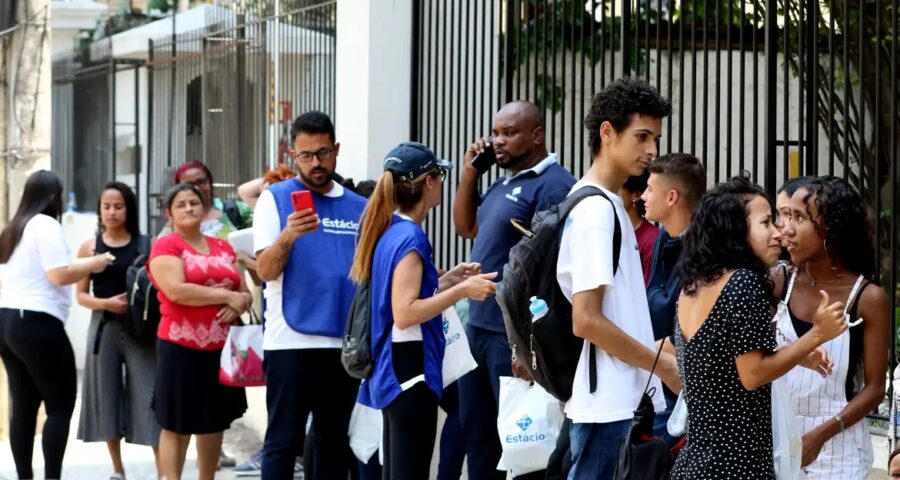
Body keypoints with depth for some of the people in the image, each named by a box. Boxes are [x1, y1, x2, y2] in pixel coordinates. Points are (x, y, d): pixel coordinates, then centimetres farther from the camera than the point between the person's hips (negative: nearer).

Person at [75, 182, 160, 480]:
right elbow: (81, 295, 4)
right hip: (104, 328, 2)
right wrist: (107, 303, -12)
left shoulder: (146, 245, 2)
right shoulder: (90, 247, 4)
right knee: (107, 395, 6)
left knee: (148, 395, -6)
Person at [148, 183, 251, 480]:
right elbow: (177, 291, -19)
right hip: (181, 349, -6)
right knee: (177, 426, -3)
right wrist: (227, 296, -14)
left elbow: (245, 292, 17)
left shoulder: (223, 248, 14)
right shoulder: (165, 247, -4)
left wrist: (239, 305, -8)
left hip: (221, 349, 6)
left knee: (215, 423, 13)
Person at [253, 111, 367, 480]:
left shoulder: (359, 207, 11)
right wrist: (288, 235, -28)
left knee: (335, 441, 10)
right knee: (283, 440, -3)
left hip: (346, 342, 4)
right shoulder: (276, 198, 0)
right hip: (291, 340, -4)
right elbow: (265, 270, -9)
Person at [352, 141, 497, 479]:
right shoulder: (410, 237, -16)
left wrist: (449, 279, 16)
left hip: (392, 369, 10)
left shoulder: (389, 231, 12)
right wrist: (462, 291, -20)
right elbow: (405, 314, -23)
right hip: (410, 368, -10)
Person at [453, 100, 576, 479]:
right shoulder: (504, 183, 14)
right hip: (478, 327, 9)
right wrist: (469, 174, 10)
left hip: (514, 335, -9)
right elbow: (466, 227, 27)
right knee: (475, 431, 16)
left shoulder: (553, 186, -14)